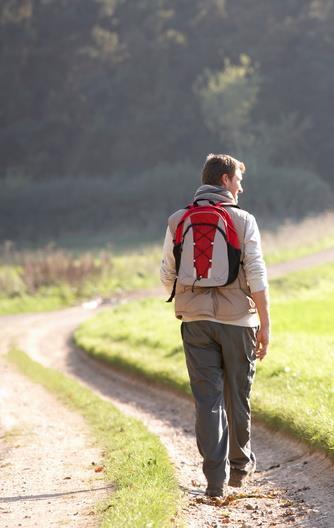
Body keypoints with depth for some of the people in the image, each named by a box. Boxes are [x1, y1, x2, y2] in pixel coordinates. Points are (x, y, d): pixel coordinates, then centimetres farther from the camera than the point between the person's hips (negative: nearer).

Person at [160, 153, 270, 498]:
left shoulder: (177, 221, 3)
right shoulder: (243, 221, -5)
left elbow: (167, 275, 6)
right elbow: (257, 277, -9)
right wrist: (265, 324, -3)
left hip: (195, 321, 2)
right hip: (237, 319, -2)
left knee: (208, 398, 1)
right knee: (237, 395, 14)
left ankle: (215, 478, -7)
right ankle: (240, 465, 30)